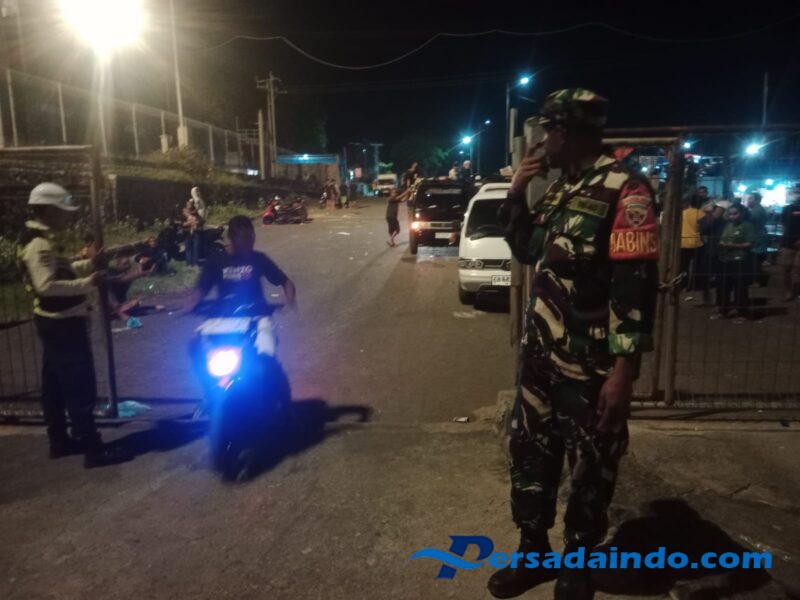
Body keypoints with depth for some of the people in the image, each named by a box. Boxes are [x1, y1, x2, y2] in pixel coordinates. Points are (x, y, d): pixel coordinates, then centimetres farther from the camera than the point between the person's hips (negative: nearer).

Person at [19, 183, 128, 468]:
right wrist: (87, 283, -27)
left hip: (56, 322, 11)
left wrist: (88, 264, 9)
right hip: (63, 323, -11)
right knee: (80, 387, -8)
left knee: (55, 384, 16)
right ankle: (93, 448, -4)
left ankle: (59, 441, 27)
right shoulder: (40, 244, -19)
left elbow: (60, 273, 22)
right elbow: (46, 285, -29)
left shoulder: (43, 240, 13)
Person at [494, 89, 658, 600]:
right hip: (541, 353, 8)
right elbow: (527, 251, 20)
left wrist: (625, 368, -23)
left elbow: (636, 284, -19)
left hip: (590, 365, -8)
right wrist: (517, 194, 7)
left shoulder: (625, 190, -13)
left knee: (591, 470, 10)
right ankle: (534, 552, 36)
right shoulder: (562, 188, 12)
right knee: (529, 451, 17)